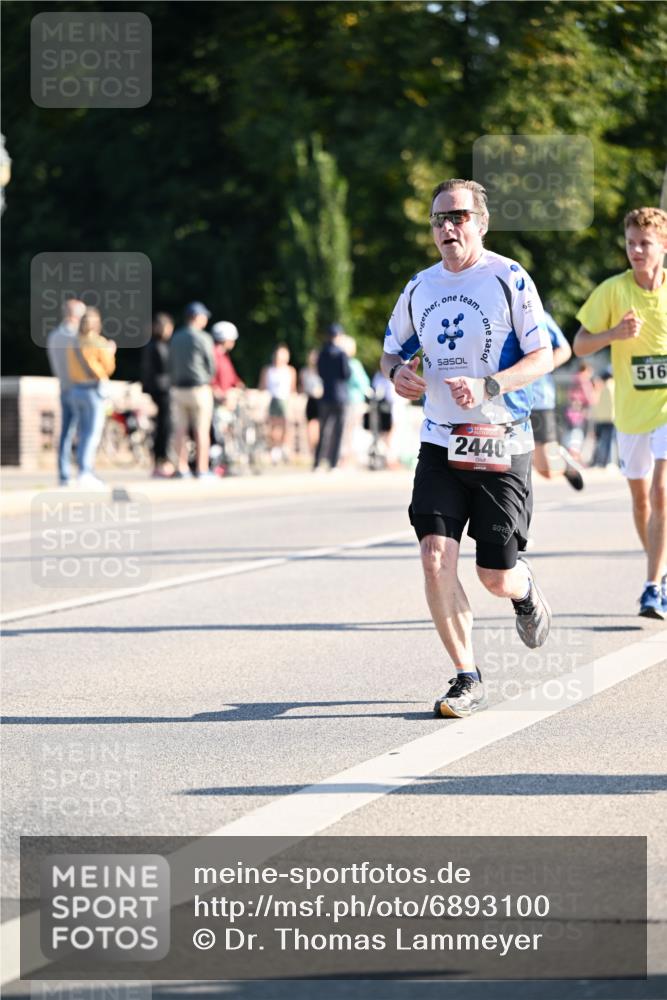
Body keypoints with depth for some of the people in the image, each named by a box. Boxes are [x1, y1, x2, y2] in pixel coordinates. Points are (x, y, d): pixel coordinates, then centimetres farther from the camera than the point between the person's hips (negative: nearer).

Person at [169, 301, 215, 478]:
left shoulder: (175, 339, 9)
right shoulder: (203, 339, -10)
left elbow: (171, 365, 12)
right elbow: (211, 365, -6)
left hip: (178, 389, 6)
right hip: (200, 388, -6)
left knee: (180, 430, 7)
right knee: (202, 430, -1)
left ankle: (182, 468, 6)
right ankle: (202, 469, -2)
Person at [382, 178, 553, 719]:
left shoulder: (509, 278, -7)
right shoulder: (420, 288, 8)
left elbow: (543, 356, -8)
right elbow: (393, 348, 21)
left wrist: (487, 386, -23)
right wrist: (398, 371, -4)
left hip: (502, 445, -3)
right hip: (440, 445, 3)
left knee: (496, 577, -1)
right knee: (436, 557, -14)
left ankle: (526, 590, 37)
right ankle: (468, 679, -3)